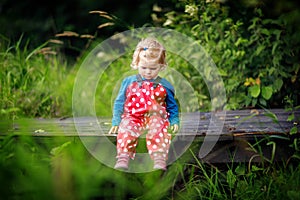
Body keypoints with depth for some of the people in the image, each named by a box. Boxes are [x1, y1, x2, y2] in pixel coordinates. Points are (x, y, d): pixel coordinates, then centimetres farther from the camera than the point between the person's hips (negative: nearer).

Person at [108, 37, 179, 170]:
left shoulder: (164, 86, 13)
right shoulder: (129, 82, 14)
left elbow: (172, 106, 22)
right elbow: (119, 102, 17)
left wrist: (174, 121, 5)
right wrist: (116, 122, 7)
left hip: (156, 117, 0)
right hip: (133, 118, 1)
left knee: (159, 129, -35)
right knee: (126, 128, -33)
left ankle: (159, 159, -47)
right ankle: (123, 158, -43)